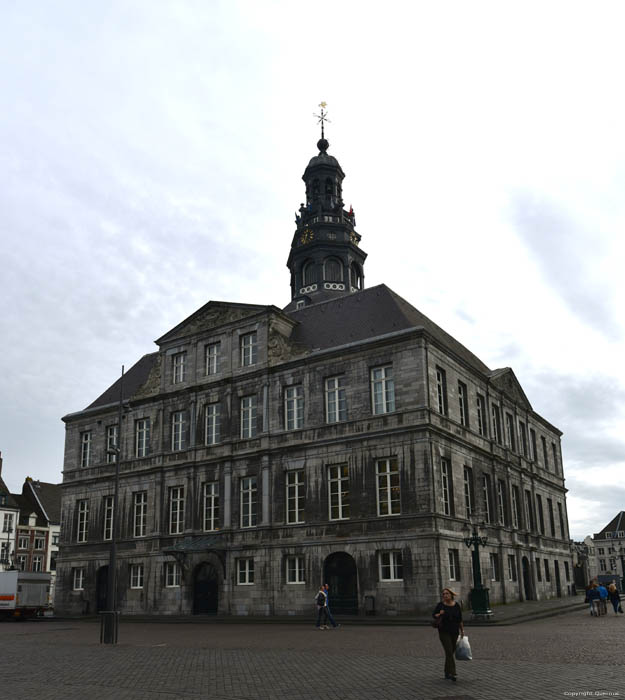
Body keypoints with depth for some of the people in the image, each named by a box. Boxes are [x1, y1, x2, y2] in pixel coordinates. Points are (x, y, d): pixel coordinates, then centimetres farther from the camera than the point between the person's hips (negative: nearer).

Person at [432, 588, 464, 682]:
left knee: (451, 652, 10)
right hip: (444, 632, -3)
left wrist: (462, 630, 8)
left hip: (454, 632, 3)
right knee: (449, 651, -13)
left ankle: (447, 673, 24)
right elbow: (433, 615, 0)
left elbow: (460, 619, 9)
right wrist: (439, 615, -20)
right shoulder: (440, 605, -5)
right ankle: (452, 673, -16)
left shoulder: (456, 605, 2)